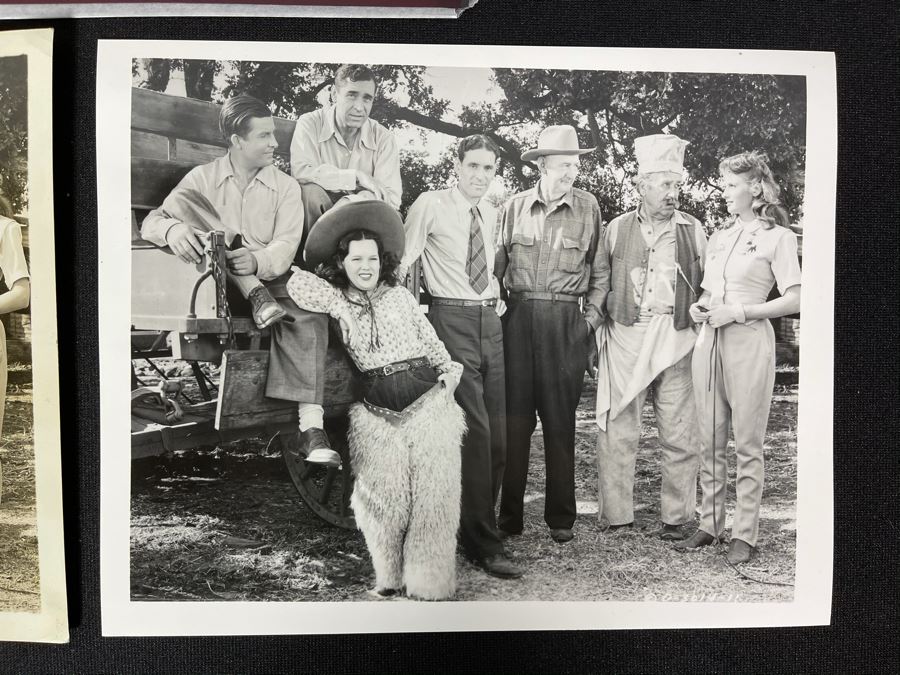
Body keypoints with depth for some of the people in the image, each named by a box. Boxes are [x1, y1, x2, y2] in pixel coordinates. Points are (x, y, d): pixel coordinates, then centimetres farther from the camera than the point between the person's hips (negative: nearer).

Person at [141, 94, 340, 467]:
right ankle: (256, 297, -27)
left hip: (268, 277, 0)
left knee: (309, 316, -32)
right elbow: (152, 221, -1)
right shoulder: (204, 177, 7)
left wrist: (257, 262, -30)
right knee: (183, 202, -19)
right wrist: (173, 229, -27)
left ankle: (311, 426, -35)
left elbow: (286, 245, -7)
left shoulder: (285, 186, 7)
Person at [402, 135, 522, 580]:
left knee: (497, 433, 6)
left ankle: (476, 523, 24)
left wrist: (497, 296, 16)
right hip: (451, 319, -6)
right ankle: (484, 544, -1)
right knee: (474, 430, -12)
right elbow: (402, 263, -3)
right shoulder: (430, 205, -3)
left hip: (490, 319, 7)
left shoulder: (490, 213, 16)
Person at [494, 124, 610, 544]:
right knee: (514, 416, 2)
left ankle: (561, 517, 16)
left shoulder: (588, 207, 5)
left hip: (566, 321, -1)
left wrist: (592, 316, 3)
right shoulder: (515, 207, 7)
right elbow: (498, 263, 12)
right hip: (518, 317, 1)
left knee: (560, 419, 4)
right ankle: (509, 513, 13)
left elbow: (601, 268, 10)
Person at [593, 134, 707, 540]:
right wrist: (598, 323, 2)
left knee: (679, 434, 3)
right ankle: (617, 516, 13)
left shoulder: (693, 229, 10)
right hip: (625, 337, 0)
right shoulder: (617, 229, 9)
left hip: (676, 340, 1)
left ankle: (674, 517, 17)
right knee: (618, 431, 2)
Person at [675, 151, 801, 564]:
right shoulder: (718, 238, 18)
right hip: (709, 340, 5)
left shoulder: (778, 237, 1)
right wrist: (699, 308, 2)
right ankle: (710, 524, 17)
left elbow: (794, 300, -6)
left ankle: (744, 534, 10)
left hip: (749, 341, -5)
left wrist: (738, 312, -13)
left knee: (748, 444, 0)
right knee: (710, 441, 7)